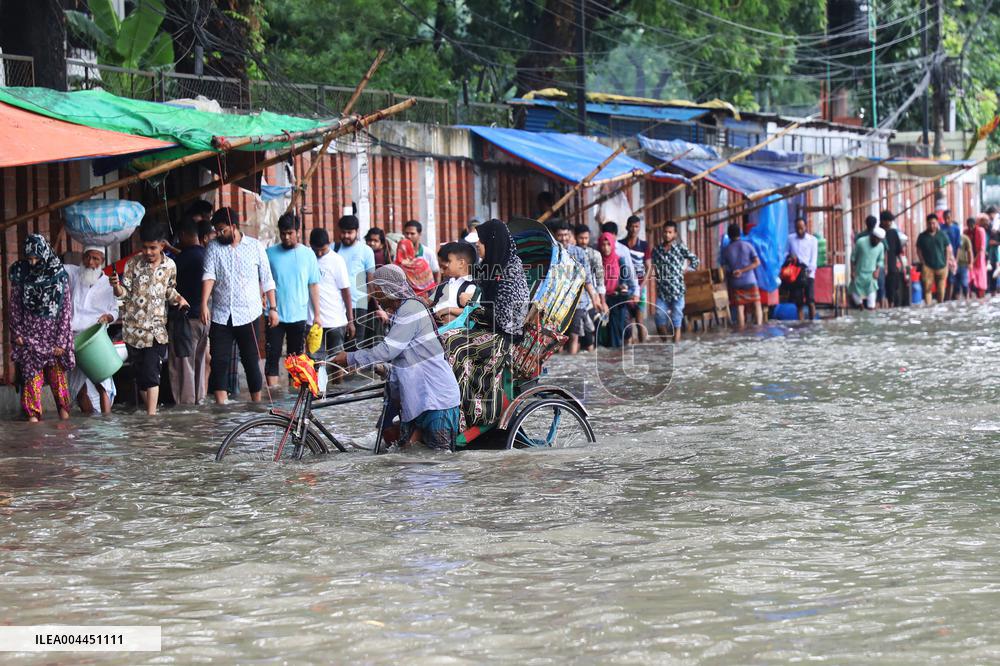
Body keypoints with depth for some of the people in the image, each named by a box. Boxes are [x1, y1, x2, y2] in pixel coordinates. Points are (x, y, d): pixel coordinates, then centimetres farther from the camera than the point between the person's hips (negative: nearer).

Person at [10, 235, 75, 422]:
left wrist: (61, 340, -7)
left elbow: (66, 308, -4)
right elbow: (15, 304, 5)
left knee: (57, 371, 2)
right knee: (31, 371, -5)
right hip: (29, 331, 1)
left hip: (52, 330, -1)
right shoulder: (20, 272, -2)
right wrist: (16, 332, -1)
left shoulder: (59, 274, -6)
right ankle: (33, 414, -4)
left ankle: (63, 409, 14)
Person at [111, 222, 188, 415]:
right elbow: (124, 292, -5)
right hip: (134, 327, 0)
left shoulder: (170, 265, 2)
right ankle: (150, 410, 19)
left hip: (156, 328, 0)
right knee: (140, 372, 7)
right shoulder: (133, 263, -4)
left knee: (152, 373, -12)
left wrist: (178, 298, -2)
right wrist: (117, 287, -27)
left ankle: (151, 414, -17)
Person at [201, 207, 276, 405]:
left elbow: (266, 280, 6)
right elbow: (209, 276, -8)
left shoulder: (255, 246, 2)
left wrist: (272, 308, 1)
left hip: (248, 315, -1)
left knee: (251, 362, 3)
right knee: (218, 362, -3)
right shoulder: (213, 247, 5)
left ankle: (257, 404, 13)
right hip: (221, 315, 1)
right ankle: (220, 405, -1)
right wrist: (204, 305, -21)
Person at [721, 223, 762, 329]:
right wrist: (742, 271, -12)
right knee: (757, 305, 7)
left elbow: (724, 268, 0)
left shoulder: (726, 250, 0)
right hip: (749, 281, -1)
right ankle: (759, 327, -5)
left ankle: (742, 331, -2)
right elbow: (757, 262, -9)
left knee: (740, 308, 2)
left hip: (735, 283, 1)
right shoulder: (747, 246, -1)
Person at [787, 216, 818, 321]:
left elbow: (814, 257, 0)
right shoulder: (790, 238, 10)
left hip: (809, 274, -2)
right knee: (799, 302, 1)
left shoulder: (813, 240, 6)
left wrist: (809, 270, -15)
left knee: (810, 300, -12)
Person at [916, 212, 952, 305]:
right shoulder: (922, 236, 3)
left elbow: (948, 249, 9)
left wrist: (947, 263, 3)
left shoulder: (943, 235, 6)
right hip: (928, 267, -1)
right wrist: (923, 263, -4)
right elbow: (919, 250, 6)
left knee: (941, 290, 6)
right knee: (927, 289, -10)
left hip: (941, 266, 1)